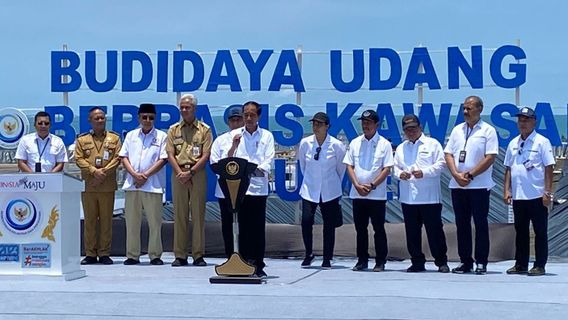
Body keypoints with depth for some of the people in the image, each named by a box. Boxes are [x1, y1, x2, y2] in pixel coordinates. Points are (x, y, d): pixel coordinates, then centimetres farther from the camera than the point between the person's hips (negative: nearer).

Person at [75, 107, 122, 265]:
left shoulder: (114, 138, 10)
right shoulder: (82, 139, 11)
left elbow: (117, 158, 1)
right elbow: (79, 159, 2)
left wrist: (104, 172, -11)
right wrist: (94, 171, -12)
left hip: (108, 185, 0)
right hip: (88, 185, 0)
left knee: (106, 220, 1)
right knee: (90, 220, 3)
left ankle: (104, 253, 8)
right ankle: (90, 254, 9)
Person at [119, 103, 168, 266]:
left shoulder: (161, 136, 4)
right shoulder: (131, 135, 13)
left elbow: (163, 159, -3)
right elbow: (124, 157, 8)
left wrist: (145, 175, -10)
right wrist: (135, 174, -8)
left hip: (153, 185, -3)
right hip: (131, 185, 3)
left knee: (154, 221, -2)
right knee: (132, 221, 5)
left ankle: (155, 255, 6)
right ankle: (132, 255, 12)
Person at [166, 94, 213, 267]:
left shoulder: (204, 129, 6)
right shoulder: (173, 129, 13)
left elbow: (206, 155, -1)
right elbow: (170, 154, 5)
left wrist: (191, 172, -12)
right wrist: (180, 173, -8)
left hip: (197, 174, -2)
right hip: (178, 174, 2)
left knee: (198, 214, -2)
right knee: (179, 215, 2)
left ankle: (198, 255, 2)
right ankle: (180, 255, 5)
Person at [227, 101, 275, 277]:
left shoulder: (266, 136, 9)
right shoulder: (235, 134, 11)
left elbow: (269, 160, 0)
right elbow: (228, 159, 4)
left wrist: (259, 170, -19)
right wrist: (234, 146, -15)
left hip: (259, 186, 0)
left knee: (258, 228, 1)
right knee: (243, 227, 2)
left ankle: (258, 265, 6)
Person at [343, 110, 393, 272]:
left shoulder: (384, 144, -1)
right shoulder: (355, 143, 8)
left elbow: (387, 169, -5)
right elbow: (349, 166, 6)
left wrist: (372, 186, -12)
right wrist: (357, 185, -7)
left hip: (377, 194, -3)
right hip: (357, 194, 3)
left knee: (379, 228, 2)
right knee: (360, 228, 9)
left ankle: (380, 261, 10)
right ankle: (362, 260, 18)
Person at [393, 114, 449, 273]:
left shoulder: (432, 144, 5)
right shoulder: (400, 148, 19)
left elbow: (440, 164, -3)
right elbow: (395, 167, 15)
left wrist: (424, 172, -15)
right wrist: (399, 174, -8)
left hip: (429, 197, -4)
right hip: (408, 198, 4)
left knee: (435, 230, -3)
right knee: (412, 231, 5)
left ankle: (441, 262, 7)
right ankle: (417, 262, 14)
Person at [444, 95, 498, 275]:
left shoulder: (488, 131, -2)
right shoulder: (457, 130, 13)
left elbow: (490, 158, -10)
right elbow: (448, 154, 9)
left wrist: (470, 175, -13)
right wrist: (456, 175, -7)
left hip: (479, 186, -5)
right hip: (457, 186, 5)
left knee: (480, 224, -1)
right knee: (461, 224, 8)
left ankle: (481, 263, 5)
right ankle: (465, 262, 15)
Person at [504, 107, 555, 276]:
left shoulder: (542, 142, -4)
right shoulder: (513, 143, 11)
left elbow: (549, 168, -7)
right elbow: (508, 169, 14)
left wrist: (547, 192, -12)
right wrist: (507, 190, 7)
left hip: (537, 195, -5)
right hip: (518, 196, 5)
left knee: (540, 232, 2)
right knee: (520, 231, 12)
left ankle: (539, 265, 8)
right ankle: (521, 264, 19)